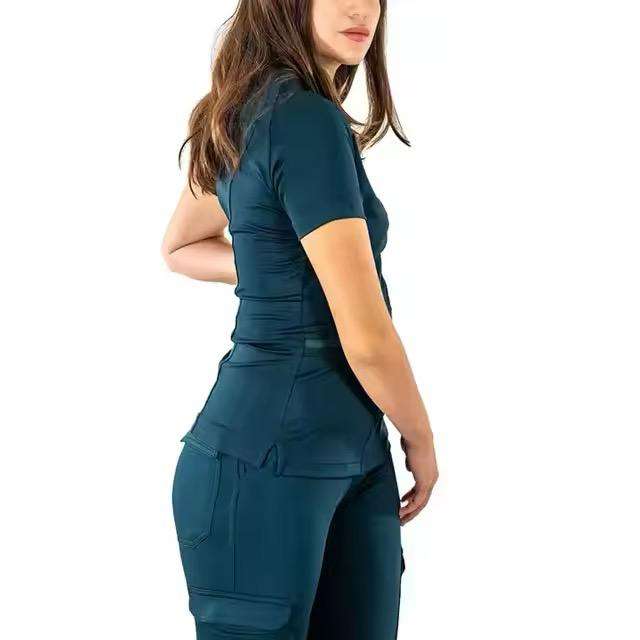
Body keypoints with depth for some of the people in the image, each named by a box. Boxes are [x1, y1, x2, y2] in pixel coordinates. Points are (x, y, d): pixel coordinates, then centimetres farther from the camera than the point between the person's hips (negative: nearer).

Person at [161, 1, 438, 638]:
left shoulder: (249, 111, 11)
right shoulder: (309, 121, -17)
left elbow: (180, 246, 28)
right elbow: (367, 337, -18)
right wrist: (422, 441, 0)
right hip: (268, 461, -9)